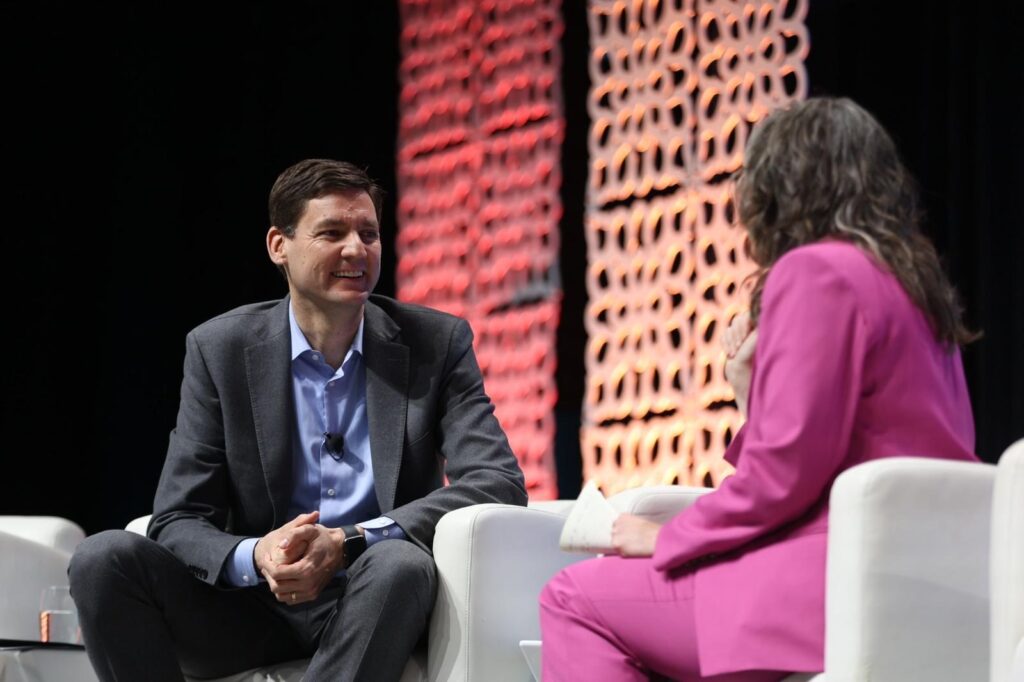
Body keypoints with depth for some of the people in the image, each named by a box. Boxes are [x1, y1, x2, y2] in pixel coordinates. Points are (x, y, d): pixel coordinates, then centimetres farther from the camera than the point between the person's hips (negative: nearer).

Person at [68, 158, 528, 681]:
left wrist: (348, 543, -24)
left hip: (372, 601, -1)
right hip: (252, 610, 1)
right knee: (105, 557, -24)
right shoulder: (219, 349, 2)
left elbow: (500, 482, -11)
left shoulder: (437, 343, 1)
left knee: (400, 561, -36)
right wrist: (255, 558, -26)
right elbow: (176, 522, -1)